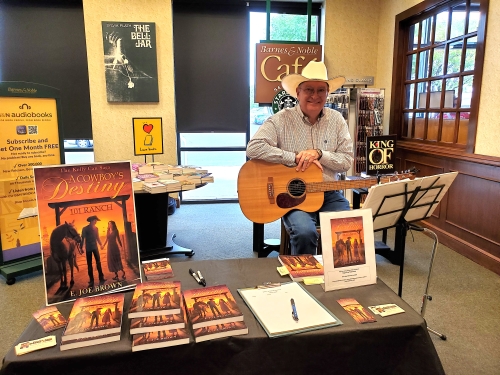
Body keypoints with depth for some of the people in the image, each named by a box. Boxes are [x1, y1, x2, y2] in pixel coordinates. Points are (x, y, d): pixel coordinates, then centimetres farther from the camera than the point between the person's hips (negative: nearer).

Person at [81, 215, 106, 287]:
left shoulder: (96, 228, 8)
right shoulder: (85, 229, -3)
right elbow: (83, 238, -4)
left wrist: (100, 244, 2)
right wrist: (82, 247, -8)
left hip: (95, 247, 3)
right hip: (88, 248, -3)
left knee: (98, 262, -3)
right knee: (89, 264, 3)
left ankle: (101, 278, 1)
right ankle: (91, 280, 8)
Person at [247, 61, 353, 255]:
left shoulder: (337, 120, 6)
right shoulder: (282, 119, -5)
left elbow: (347, 160, 5)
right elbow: (254, 148, -16)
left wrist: (319, 154, -14)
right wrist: (295, 158, -17)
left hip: (328, 194, 4)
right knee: (305, 232, -30)